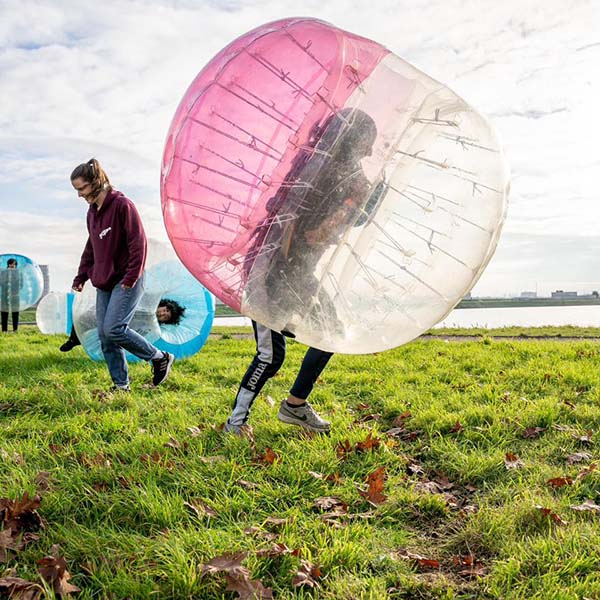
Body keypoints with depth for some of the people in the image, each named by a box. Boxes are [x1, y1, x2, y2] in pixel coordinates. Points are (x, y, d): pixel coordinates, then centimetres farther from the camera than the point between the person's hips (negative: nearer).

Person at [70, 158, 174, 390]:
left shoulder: (122, 205, -12)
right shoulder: (92, 212, 14)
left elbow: (138, 243, -16)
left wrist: (131, 277, -18)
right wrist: (81, 277, 19)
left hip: (126, 282, -8)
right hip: (104, 283, 8)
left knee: (114, 329, -17)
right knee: (104, 336, 4)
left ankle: (160, 358, 1)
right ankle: (121, 385, 13)